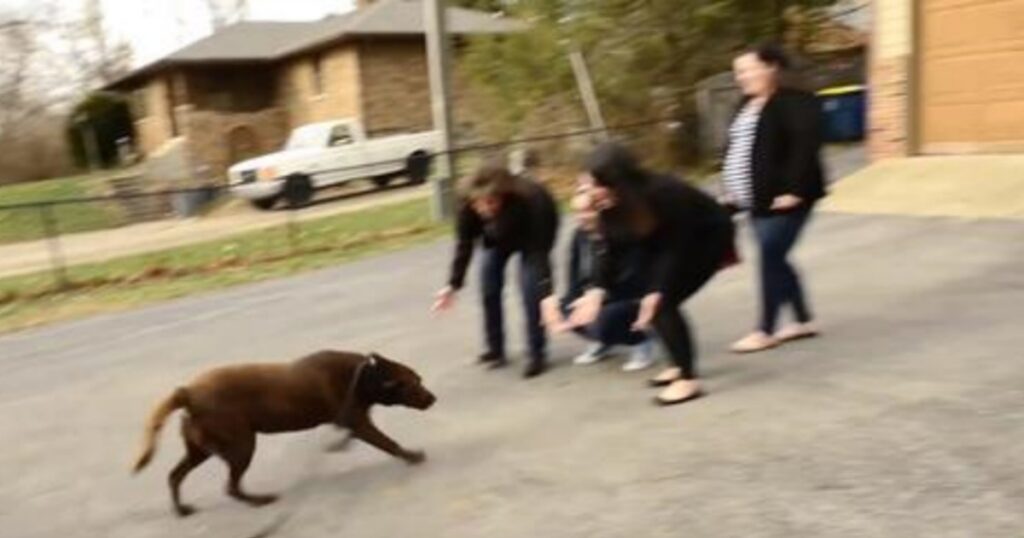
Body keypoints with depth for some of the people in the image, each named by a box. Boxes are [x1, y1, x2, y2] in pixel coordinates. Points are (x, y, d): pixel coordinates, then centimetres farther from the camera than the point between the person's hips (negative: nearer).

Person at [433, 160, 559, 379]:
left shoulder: (530, 201, -44)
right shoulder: (468, 205, -34)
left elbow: (539, 251, -43)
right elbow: (464, 244, -21)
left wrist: (547, 295, -50)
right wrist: (453, 284, -25)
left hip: (535, 235, -4)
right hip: (498, 237, 4)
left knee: (531, 289, -18)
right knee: (488, 287, -2)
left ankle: (537, 354, -6)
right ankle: (495, 349, 14)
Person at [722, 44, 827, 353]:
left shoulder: (794, 103, -13)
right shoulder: (747, 105, 14)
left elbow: (805, 148, -22)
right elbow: (736, 151, 20)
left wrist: (794, 190, -25)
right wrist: (733, 191, 15)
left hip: (782, 200, -9)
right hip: (757, 201, 9)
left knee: (771, 260, -5)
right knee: (775, 261, 13)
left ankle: (766, 331, 7)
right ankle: (804, 321, 27)